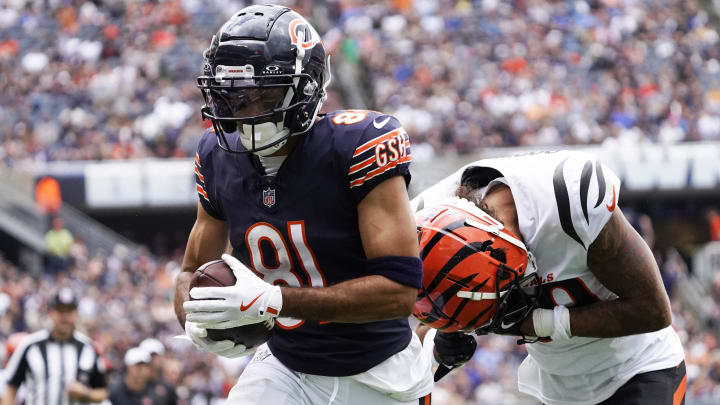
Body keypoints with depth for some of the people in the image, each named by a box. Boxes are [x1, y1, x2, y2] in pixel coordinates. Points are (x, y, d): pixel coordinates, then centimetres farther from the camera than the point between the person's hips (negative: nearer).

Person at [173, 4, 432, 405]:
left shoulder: (359, 144, -22)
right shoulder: (221, 159, -5)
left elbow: (399, 289, -26)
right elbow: (194, 270, 10)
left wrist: (272, 300, -33)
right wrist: (195, 320, -15)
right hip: (286, 368, 4)